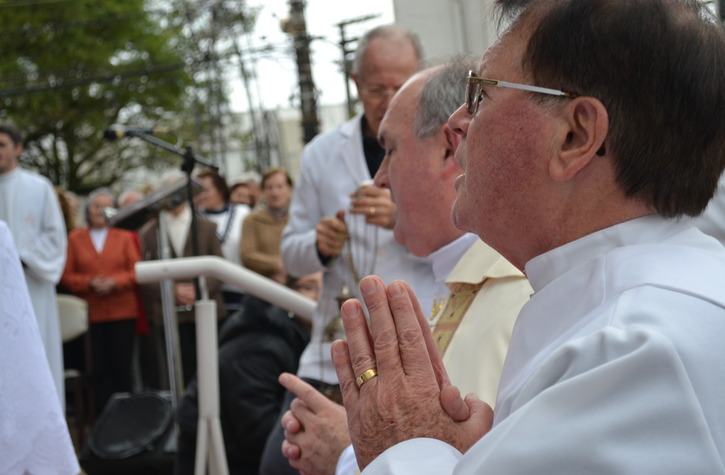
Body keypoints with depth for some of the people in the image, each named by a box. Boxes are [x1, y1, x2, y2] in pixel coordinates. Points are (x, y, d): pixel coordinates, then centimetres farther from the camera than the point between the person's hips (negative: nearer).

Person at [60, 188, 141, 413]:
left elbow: (136, 271, 3)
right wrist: (90, 282, -12)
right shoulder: (75, 238, 8)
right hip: (91, 315, 0)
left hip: (122, 312, 0)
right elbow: (67, 275, 4)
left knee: (121, 367, 0)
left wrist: (114, 282, -13)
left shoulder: (124, 237, 10)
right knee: (99, 370, 0)